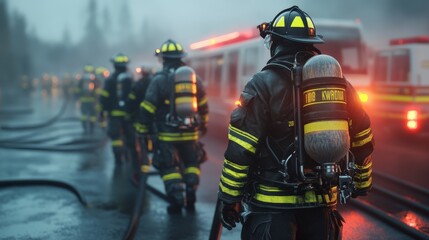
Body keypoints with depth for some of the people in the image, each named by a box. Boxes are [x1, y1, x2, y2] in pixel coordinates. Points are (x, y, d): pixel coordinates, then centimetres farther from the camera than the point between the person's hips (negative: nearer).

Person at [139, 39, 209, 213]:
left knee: (168, 166, 6)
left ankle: (176, 201, 3)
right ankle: (191, 199, 17)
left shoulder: (159, 79, -7)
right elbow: (203, 105, 13)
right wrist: (203, 124, 25)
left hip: (168, 134, -4)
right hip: (191, 132, 4)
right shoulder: (194, 76, 6)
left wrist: (144, 127, 3)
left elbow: (148, 107, -8)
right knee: (191, 164, 19)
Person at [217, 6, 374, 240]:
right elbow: (362, 142, 11)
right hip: (322, 203, 5)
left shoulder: (264, 84, -10)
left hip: (273, 205, -4)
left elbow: (239, 150, -13)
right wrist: (362, 182, 25)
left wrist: (229, 198, -5)